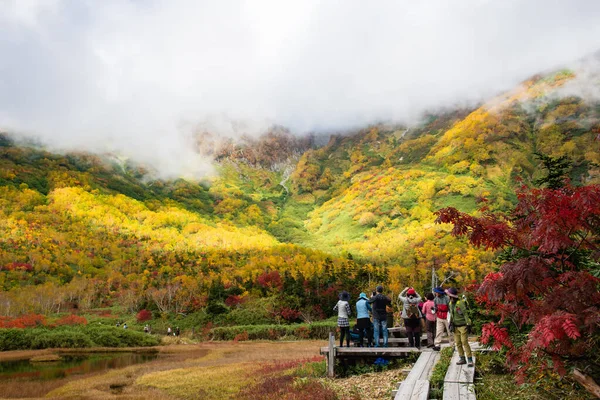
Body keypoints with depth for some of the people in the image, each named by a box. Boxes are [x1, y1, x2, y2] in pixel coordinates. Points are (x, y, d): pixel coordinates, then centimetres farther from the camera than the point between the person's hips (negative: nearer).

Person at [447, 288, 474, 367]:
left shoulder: (460, 303, -17)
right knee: (458, 343, 8)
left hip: (463, 326, -8)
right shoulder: (451, 304, 8)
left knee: (464, 342, -10)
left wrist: (468, 325, -18)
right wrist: (451, 323, 16)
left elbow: (466, 314, -17)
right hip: (456, 326, 8)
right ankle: (462, 359, 17)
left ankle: (470, 360, -4)